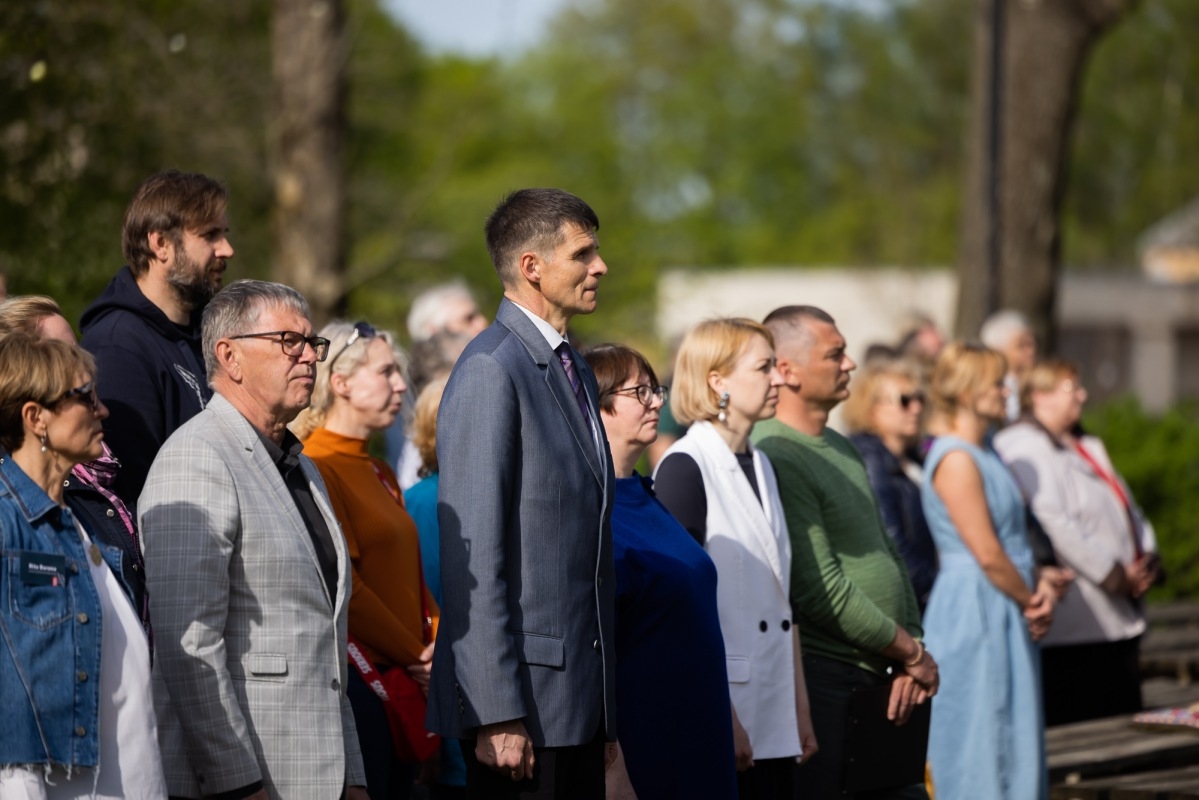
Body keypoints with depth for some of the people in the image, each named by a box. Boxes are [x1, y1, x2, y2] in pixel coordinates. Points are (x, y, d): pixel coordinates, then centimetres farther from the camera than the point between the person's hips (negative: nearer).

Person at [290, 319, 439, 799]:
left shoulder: (379, 474, 18)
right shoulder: (317, 468, -11)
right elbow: (341, 586, -16)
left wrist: (437, 645, 1)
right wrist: (416, 657, -9)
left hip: (404, 683, 9)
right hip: (358, 682, -9)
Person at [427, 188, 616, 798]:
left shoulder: (575, 371, 18)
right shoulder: (491, 370, -11)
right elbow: (473, 554, -16)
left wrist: (604, 699, 17)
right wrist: (497, 713, -20)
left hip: (582, 697, 8)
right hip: (525, 696, -8)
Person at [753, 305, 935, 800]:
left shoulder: (841, 449, 16)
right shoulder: (775, 458, -15)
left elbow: (886, 554, 19)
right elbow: (822, 591, -19)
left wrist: (909, 655, 5)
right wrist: (912, 653, -9)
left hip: (880, 680, 9)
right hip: (820, 680, -9)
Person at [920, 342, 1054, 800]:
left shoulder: (985, 454, 15)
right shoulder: (956, 459, -15)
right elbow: (988, 555, -18)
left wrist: (1041, 590, 0)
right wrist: (1031, 603, -6)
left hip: (1005, 615, 10)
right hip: (974, 611, -10)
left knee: (1014, 742, 11)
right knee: (980, 745, -6)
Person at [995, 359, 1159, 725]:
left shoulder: (1088, 446, 21)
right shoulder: (1024, 448, -10)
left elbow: (1129, 510, 24)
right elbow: (1053, 524, -20)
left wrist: (1146, 559, 4)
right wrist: (1113, 574, -17)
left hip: (1120, 619, 10)